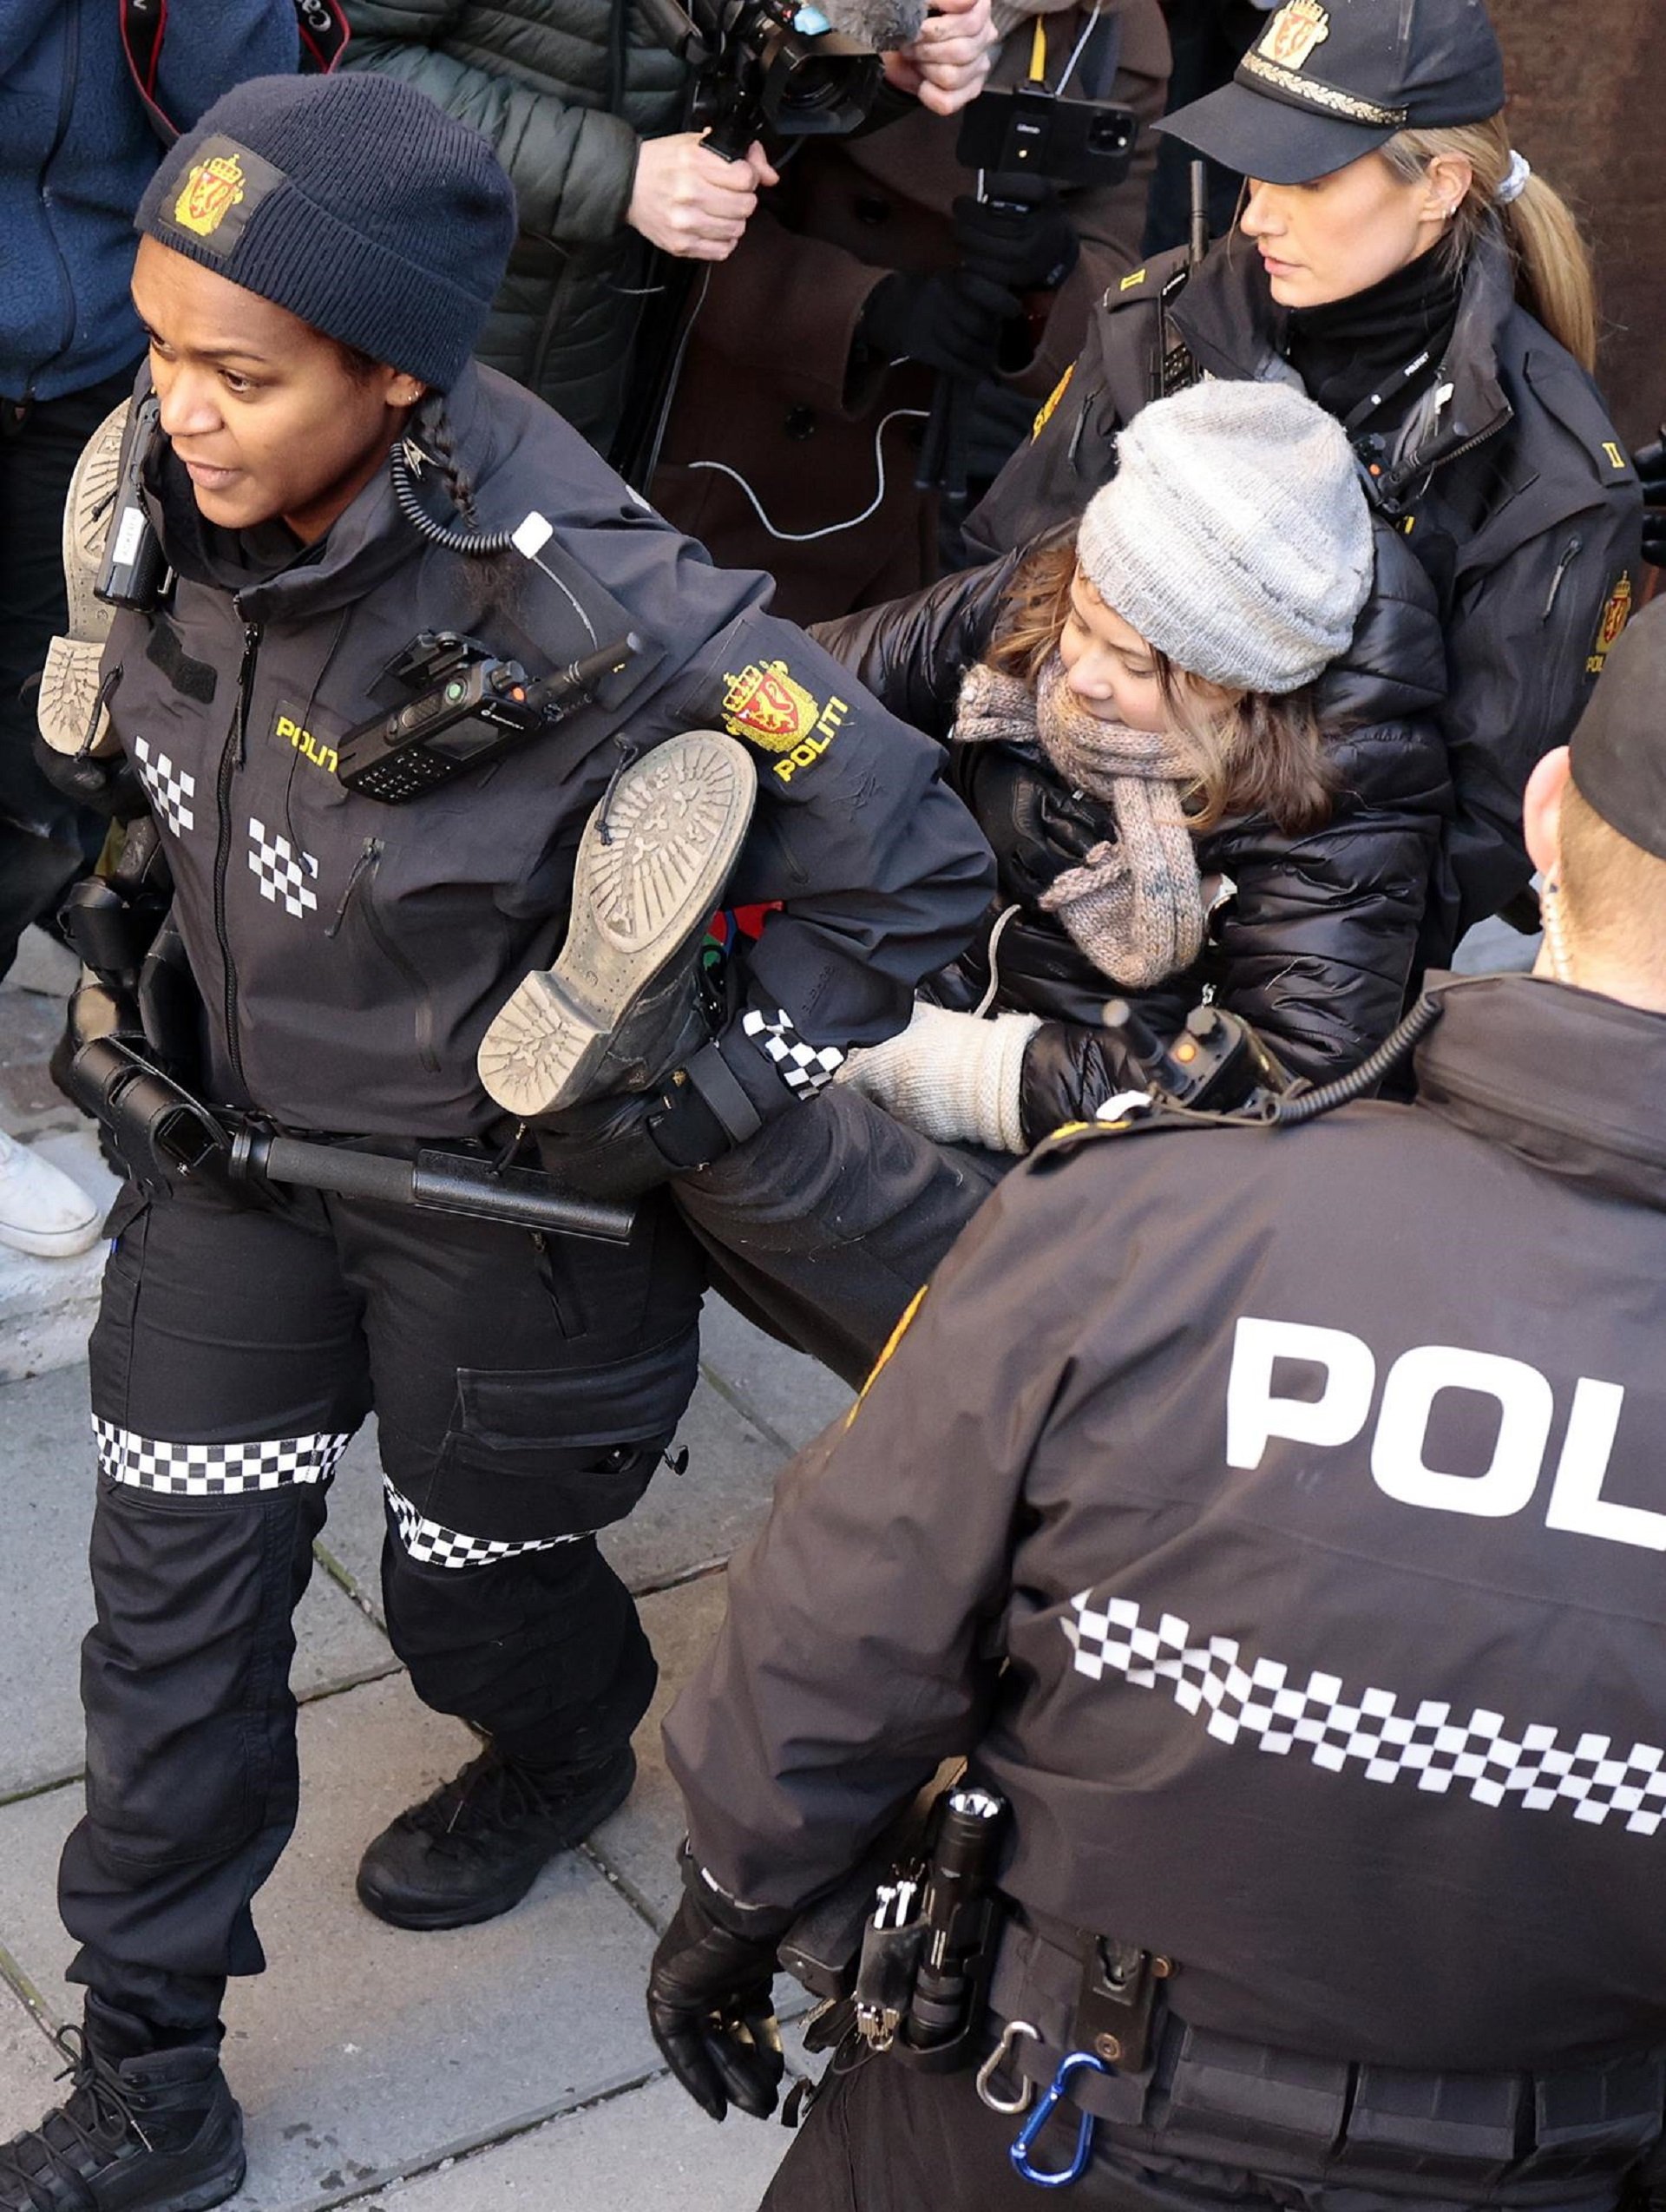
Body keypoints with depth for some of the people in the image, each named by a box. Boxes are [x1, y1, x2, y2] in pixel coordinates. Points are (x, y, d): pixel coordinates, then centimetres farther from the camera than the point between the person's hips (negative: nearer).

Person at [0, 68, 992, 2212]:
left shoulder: (583, 606, -34)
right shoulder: (187, 481, -14)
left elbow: (908, 867, -25)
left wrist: (673, 1114, -20)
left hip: (501, 1190, -5)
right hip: (243, 1129, 6)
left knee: (475, 1591, 18)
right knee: (173, 1581, 10)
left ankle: (569, 1761, 58)